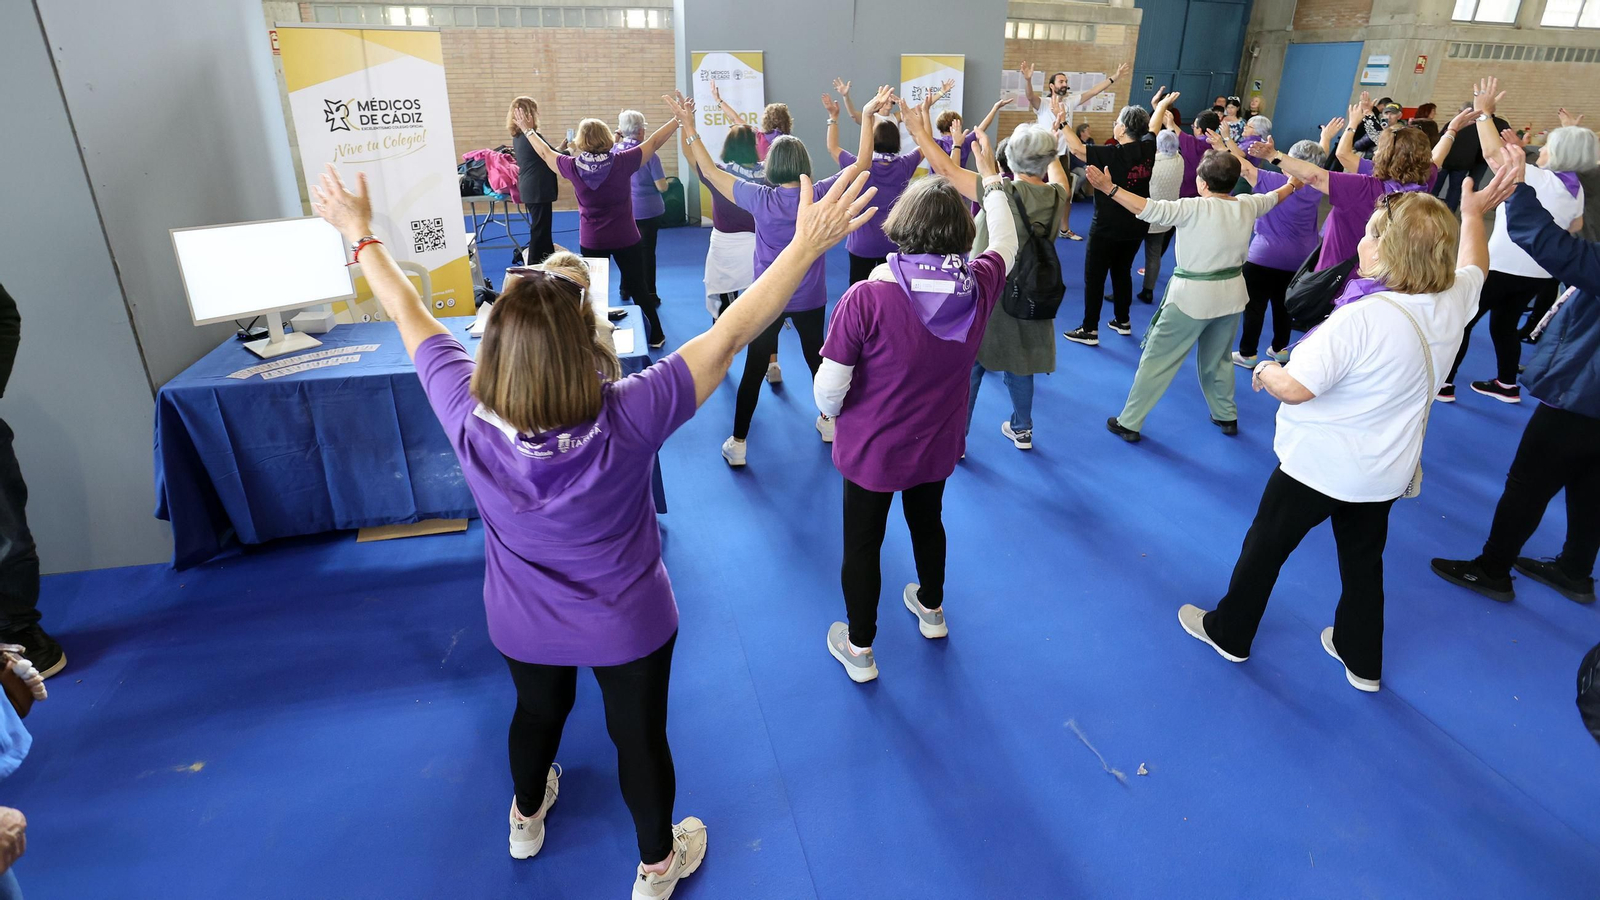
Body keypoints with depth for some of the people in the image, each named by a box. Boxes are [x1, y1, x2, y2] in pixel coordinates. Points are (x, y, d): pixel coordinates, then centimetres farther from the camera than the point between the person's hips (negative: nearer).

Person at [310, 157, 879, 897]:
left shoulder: (468, 416, -28)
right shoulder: (627, 418, -36)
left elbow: (410, 317, -12)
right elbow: (730, 332, -33)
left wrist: (361, 235, 3)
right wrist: (808, 242, -27)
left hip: (521, 624, 3)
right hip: (626, 626, -3)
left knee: (537, 711, 32)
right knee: (640, 736, 21)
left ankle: (527, 818, 64)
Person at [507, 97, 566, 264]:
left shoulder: (518, 136, 9)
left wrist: (559, 148, 20)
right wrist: (568, 149, 5)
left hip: (529, 189, 10)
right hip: (538, 190, -10)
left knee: (541, 226, 20)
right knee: (540, 228, -2)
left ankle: (549, 259, 33)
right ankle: (535, 265, 3)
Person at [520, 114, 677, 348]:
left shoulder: (573, 167, -9)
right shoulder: (622, 162, -14)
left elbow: (545, 152, 9)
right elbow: (654, 142, -5)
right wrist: (679, 119, 4)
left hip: (591, 242, 1)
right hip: (626, 239, -1)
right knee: (639, 289, 10)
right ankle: (655, 336, 18)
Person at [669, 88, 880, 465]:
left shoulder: (759, 198, -15)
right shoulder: (820, 195, -13)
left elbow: (709, 170, -7)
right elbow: (862, 163, -4)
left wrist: (688, 126, -3)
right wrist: (868, 116, -3)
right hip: (810, 299, 2)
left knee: (754, 369, 6)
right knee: (816, 357, 23)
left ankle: (738, 443, 12)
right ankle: (828, 421, 41)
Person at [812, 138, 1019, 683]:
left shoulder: (866, 297, -29)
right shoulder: (979, 286, -17)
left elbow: (828, 392, -23)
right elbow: (1005, 244, 9)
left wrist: (833, 414, 0)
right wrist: (991, 181, 23)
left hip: (870, 451, -4)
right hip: (937, 447, 4)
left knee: (862, 545, 16)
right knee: (928, 523, 30)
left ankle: (859, 650, 33)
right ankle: (931, 609, 54)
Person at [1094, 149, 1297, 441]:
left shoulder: (1194, 209, -19)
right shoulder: (1247, 206, 2)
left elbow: (1151, 209, -29)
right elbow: (1272, 198, 24)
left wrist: (1109, 188, -31)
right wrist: (1292, 185, 46)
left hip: (1192, 298, -6)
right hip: (1231, 295, 6)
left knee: (1156, 360, 2)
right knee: (1217, 360, 25)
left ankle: (1129, 423, 5)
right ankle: (1227, 416, 38)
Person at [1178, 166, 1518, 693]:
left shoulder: (1361, 319, -31)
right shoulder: (1453, 303, -6)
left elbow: (1293, 388, -30)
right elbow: (1472, 265, 18)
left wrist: (1266, 370, -10)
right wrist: (1473, 215, 31)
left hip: (1319, 468, -7)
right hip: (1386, 473, 7)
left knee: (1265, 547, 13)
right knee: (1363, 560, 23)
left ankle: (1229, 632, 31)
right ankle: (1363, 661, 39)